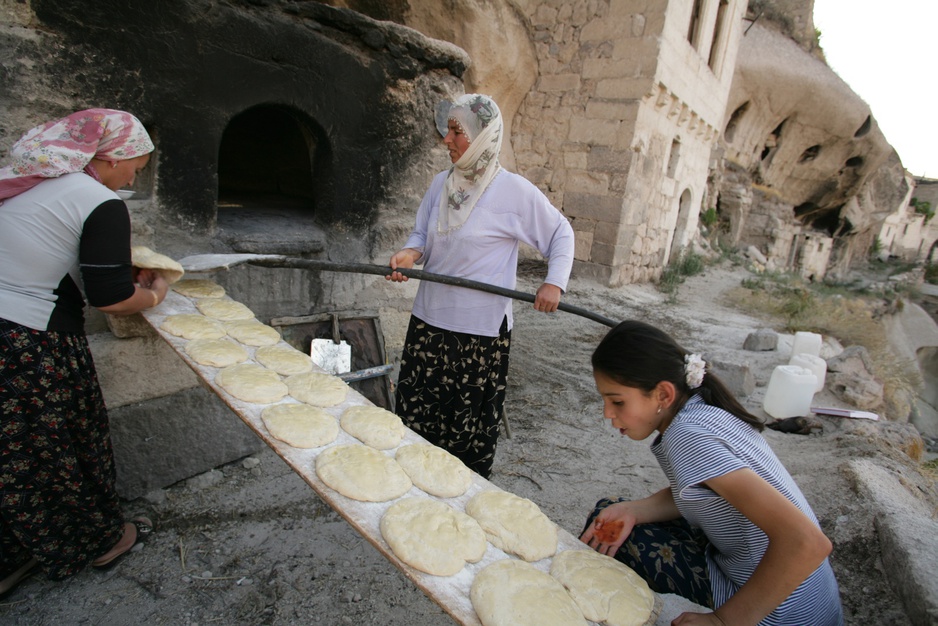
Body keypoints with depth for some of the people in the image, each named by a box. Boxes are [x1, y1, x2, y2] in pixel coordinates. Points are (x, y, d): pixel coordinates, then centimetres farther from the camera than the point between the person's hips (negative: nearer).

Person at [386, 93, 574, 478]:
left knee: (471, 423, 7)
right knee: (416, 414, 13)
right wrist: (410, 253, -8)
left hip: (481, 329, -5)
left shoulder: (514, 191, -10)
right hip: (429, 318, 6)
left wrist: (554, 282, -11)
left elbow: (561, 233, 1)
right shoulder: (441, 183, 6)